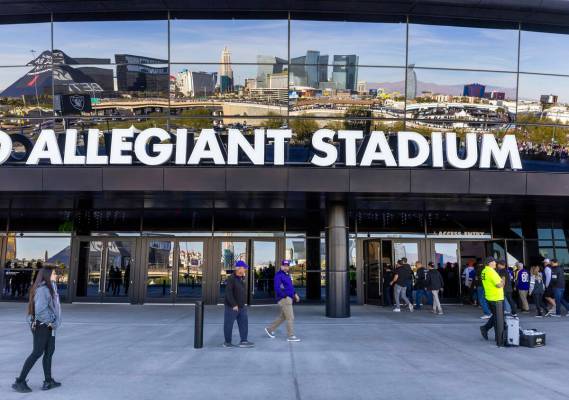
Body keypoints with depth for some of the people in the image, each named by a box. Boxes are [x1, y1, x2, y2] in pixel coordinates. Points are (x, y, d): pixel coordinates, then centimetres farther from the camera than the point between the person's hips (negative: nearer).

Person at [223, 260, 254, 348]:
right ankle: (227, 342, 15)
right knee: (229, 324, 4)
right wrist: (234, 305, -21)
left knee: (244, 323, 6)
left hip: (241, 307, 8)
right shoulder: (231, 278, -16)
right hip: (232, 307, -8)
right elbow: (228, 293, -21)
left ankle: (243, 341, 11)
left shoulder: (242, 278, 10)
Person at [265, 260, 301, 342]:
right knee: (290, 318, -7)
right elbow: (277, 288, -20)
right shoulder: (278, 275, -12)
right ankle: (291, 336, -1)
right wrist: (285, 296, -18)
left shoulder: (287, 275, 18)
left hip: (288, 298, 10)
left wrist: (295, 294, 15)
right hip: (284, 299, -10)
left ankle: (270, 329, 25)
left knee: (282, 317, 15)